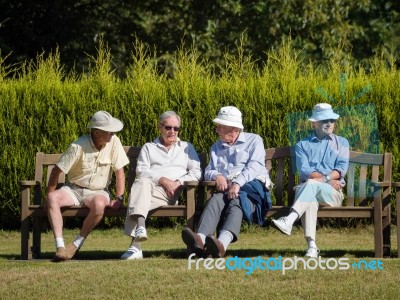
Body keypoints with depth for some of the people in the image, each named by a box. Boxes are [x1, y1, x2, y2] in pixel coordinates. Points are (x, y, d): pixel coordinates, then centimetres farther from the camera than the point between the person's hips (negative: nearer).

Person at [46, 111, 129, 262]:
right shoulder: (78, 147, -15)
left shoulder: (114, 142, -9)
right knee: (52, 198, -31)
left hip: (98, 191, 0)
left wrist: (119, 198, -13)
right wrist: (50, 194, -9)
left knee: (99, 204, -37)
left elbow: (119, 171, -6)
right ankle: (60, 246, -33)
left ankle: (77, 243, -19)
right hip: (74, 189, 0)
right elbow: (57, 170, -9)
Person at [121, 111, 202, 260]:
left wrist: (179, 182, -5)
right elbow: (141, 171, 9)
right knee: (142, 183, -38)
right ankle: (139, 227, -60)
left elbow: (196, 172, 15)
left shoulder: (187, 148, 30)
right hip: (153, 188, 1)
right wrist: (162, 180, -8)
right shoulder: (148, 148, 28)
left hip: (175, 192, -1)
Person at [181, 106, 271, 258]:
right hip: (226, 188, 4)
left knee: (236, 202, -37)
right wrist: (217, 176, -7)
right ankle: (200, 240, -60)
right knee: (215, 200, -32)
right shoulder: (216, 147, 29)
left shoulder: (254, 140, 12)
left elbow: (255, 166, -5)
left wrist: (238, 183, -22)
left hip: (252, 184, -4)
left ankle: (222, 243, -66)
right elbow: (208, 171, 19)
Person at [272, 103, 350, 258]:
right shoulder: (303, 145, 17)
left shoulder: (341, 143, 18)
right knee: (310, 198, -38)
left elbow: (341, 169, 2)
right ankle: (311, 246, -52)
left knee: (311, 185, -36)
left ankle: (289, 221, -56)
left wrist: (320, 179, -13)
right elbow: (304, 171, 0)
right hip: (305, 189, 1)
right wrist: (329, 179, -12)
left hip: (332, 193, -1)